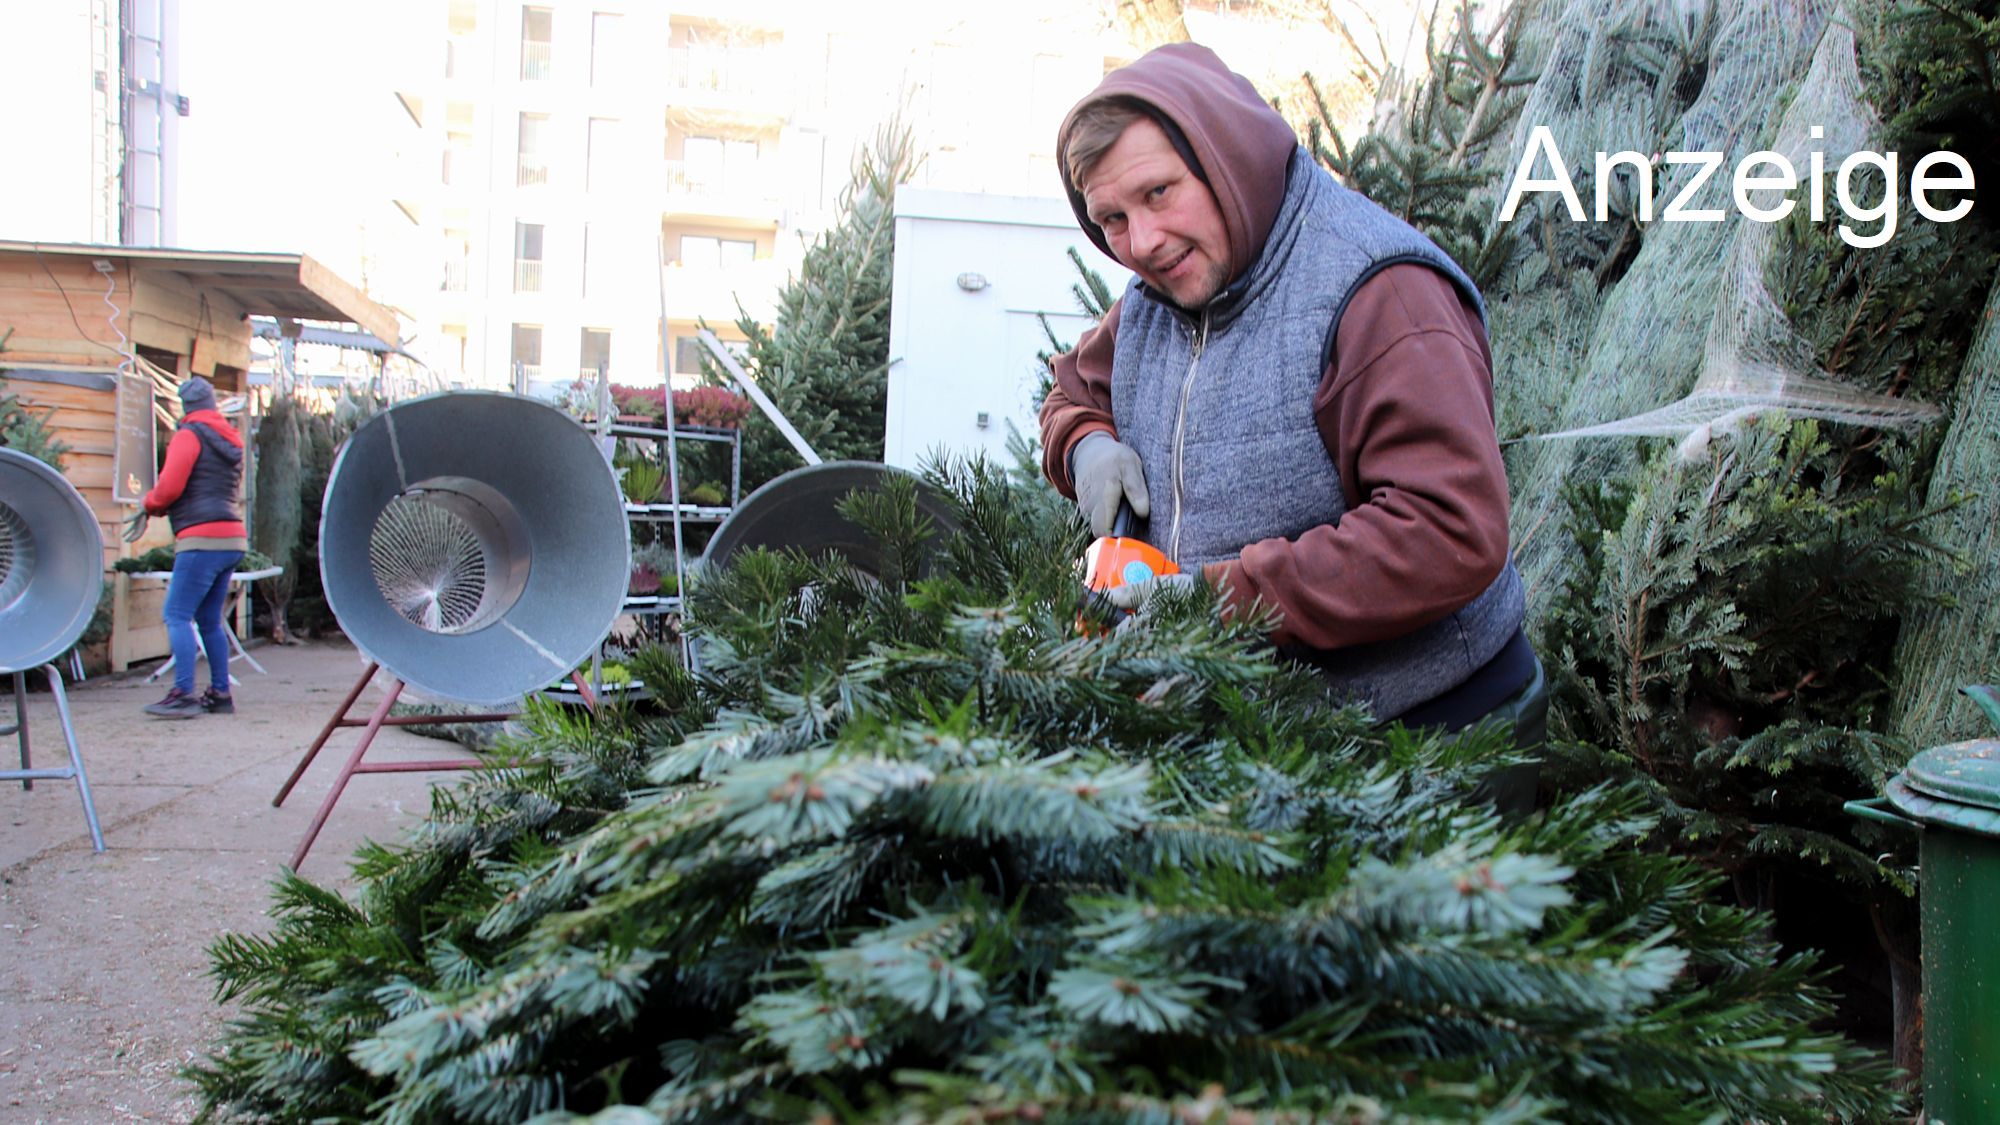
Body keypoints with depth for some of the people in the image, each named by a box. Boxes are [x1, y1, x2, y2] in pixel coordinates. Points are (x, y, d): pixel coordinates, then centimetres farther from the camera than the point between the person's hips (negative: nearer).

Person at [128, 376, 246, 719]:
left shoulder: (189, 435, -4)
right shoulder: (231, 439, 20)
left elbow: (169, 488, -13)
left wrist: (149, 504, 9)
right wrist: (161, 505, 20)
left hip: (202, 539, -8)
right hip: (232, 539, 8)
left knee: (177, 616, -6)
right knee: (210, 620, 13)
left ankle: (184, 695, -11)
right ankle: (220, 694, 13)